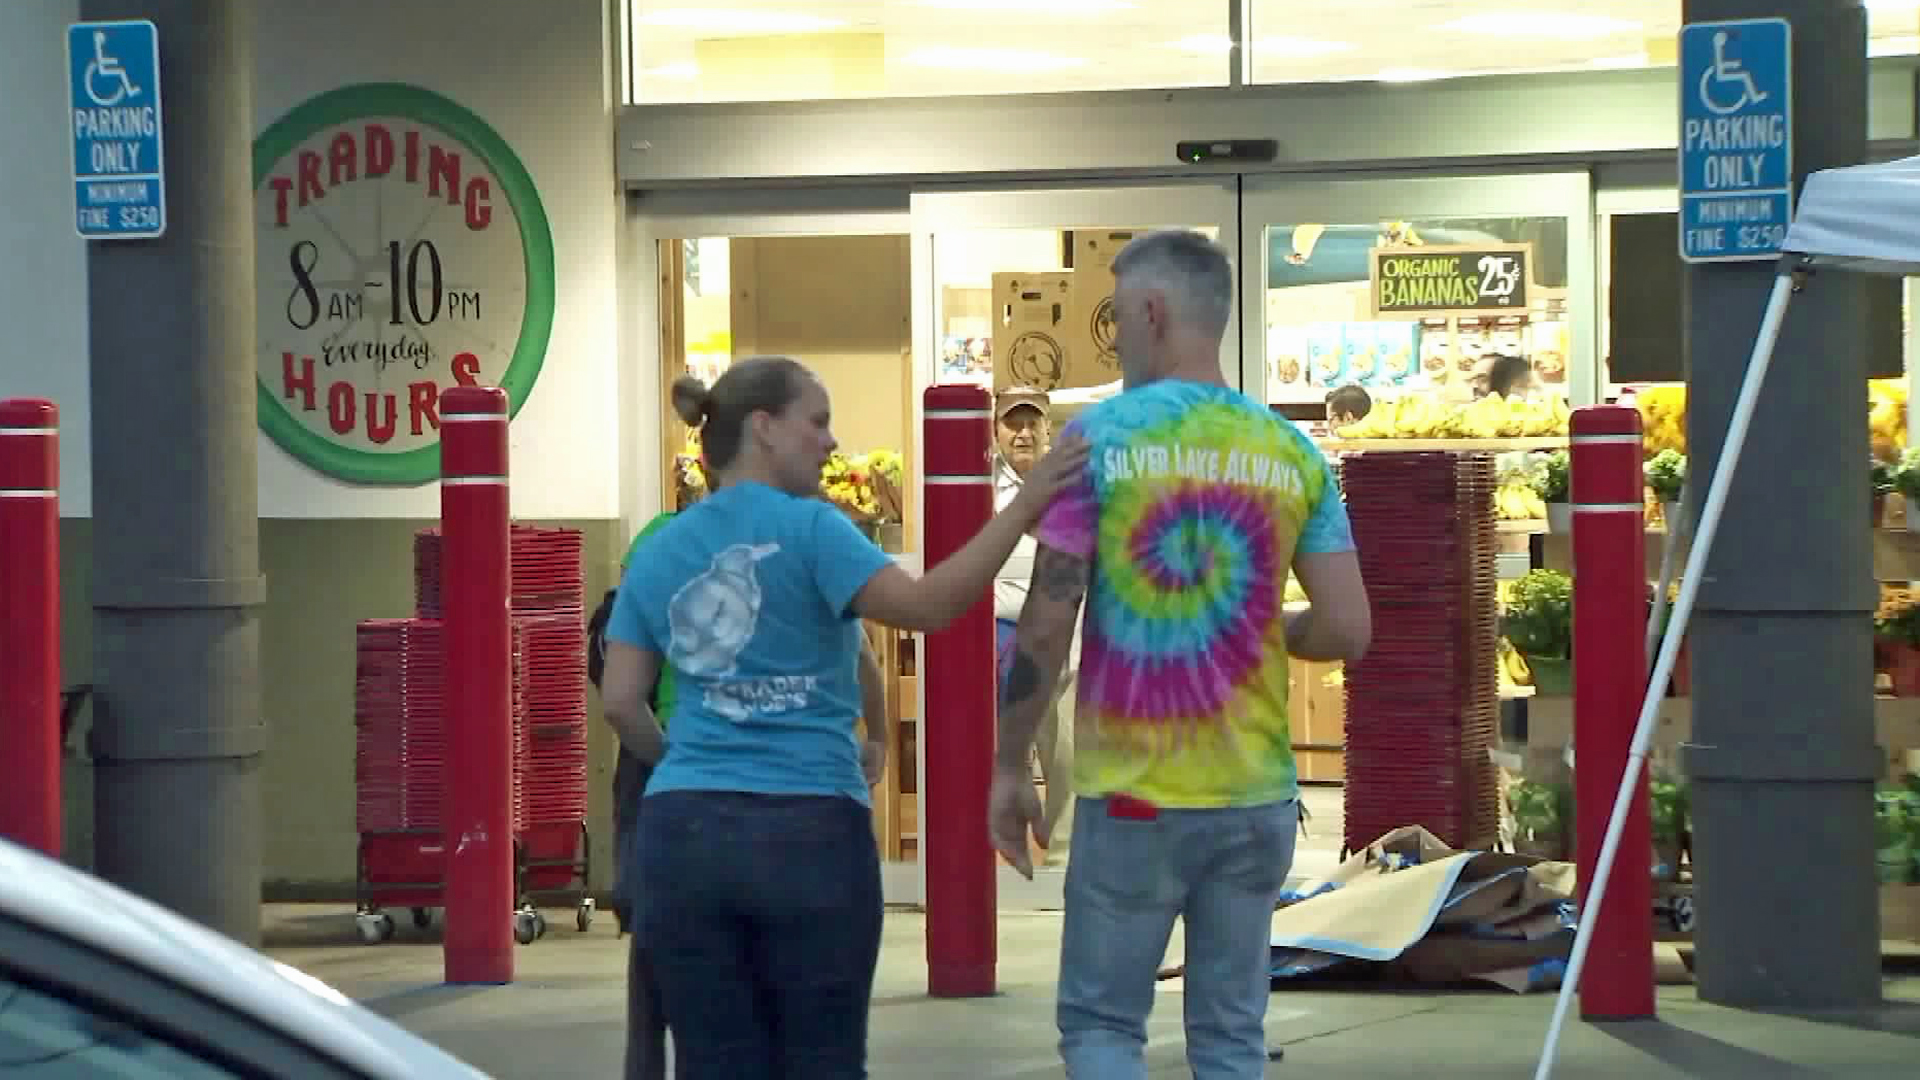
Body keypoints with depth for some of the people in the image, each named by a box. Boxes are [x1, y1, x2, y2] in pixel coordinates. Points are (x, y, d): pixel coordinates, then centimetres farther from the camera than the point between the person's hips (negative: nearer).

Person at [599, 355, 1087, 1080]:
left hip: (684, 831, 4)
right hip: (808, 830, -4)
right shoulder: (807, 528, -5)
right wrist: (1022, 508, -17)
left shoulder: (658, 555, 11)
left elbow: (621, 701, 10)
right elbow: (925, 606, -17)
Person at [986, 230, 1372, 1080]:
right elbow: (1348, 630, -1)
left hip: (1133, 794, -3)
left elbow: (1046, 625, -9)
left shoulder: (1101, 437, -7)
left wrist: (1009, 767, 0)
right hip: (1255, 794, 3)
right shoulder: (1292, 452, 3)